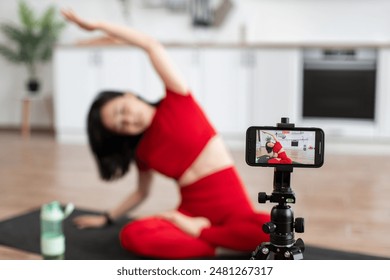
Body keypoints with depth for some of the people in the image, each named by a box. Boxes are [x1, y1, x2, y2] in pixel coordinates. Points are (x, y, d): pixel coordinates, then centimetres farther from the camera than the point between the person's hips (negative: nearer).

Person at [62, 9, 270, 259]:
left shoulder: (177, 102, 2)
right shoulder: (143, 151, 11)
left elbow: (152, 45, -3)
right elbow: (142, 193, 28)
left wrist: (97, 25, 0)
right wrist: (106, 219, 33)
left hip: (232, 206, -2)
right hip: (192, 212, 2)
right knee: (132, 236, -28)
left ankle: (195, 231, -17)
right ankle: (217, 246, -24)